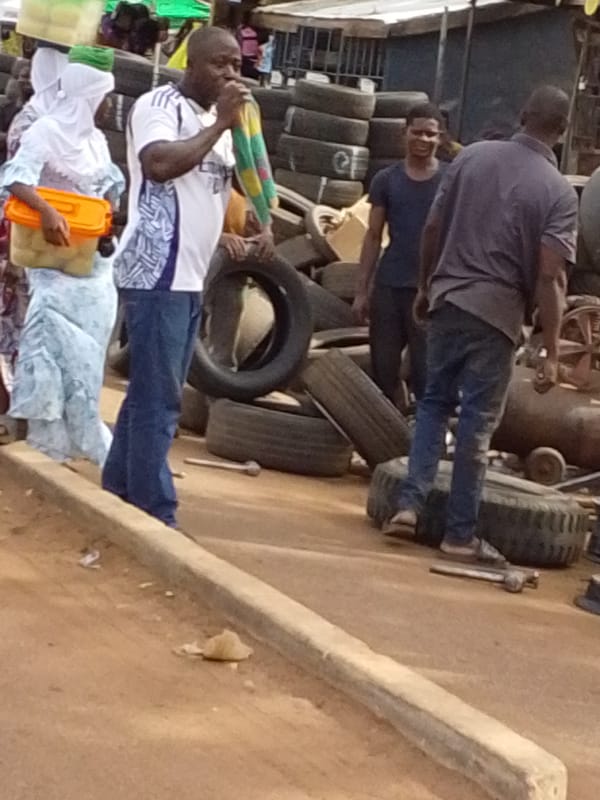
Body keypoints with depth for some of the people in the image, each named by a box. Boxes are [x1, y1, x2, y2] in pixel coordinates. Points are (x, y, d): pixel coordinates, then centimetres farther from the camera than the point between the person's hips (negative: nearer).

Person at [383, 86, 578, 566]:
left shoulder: (472, 156, 2)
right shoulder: (559, 192, -10)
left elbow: (433, 229, 6)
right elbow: (550, 277, -15)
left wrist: (426, 287, 20)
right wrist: (551, 353, -12)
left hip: (448, 298, 4)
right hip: (498, 314, -4)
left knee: (435, 403, 19)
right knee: (478, 423, 3)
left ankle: (410, 503, 9)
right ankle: (461, 534, 9)